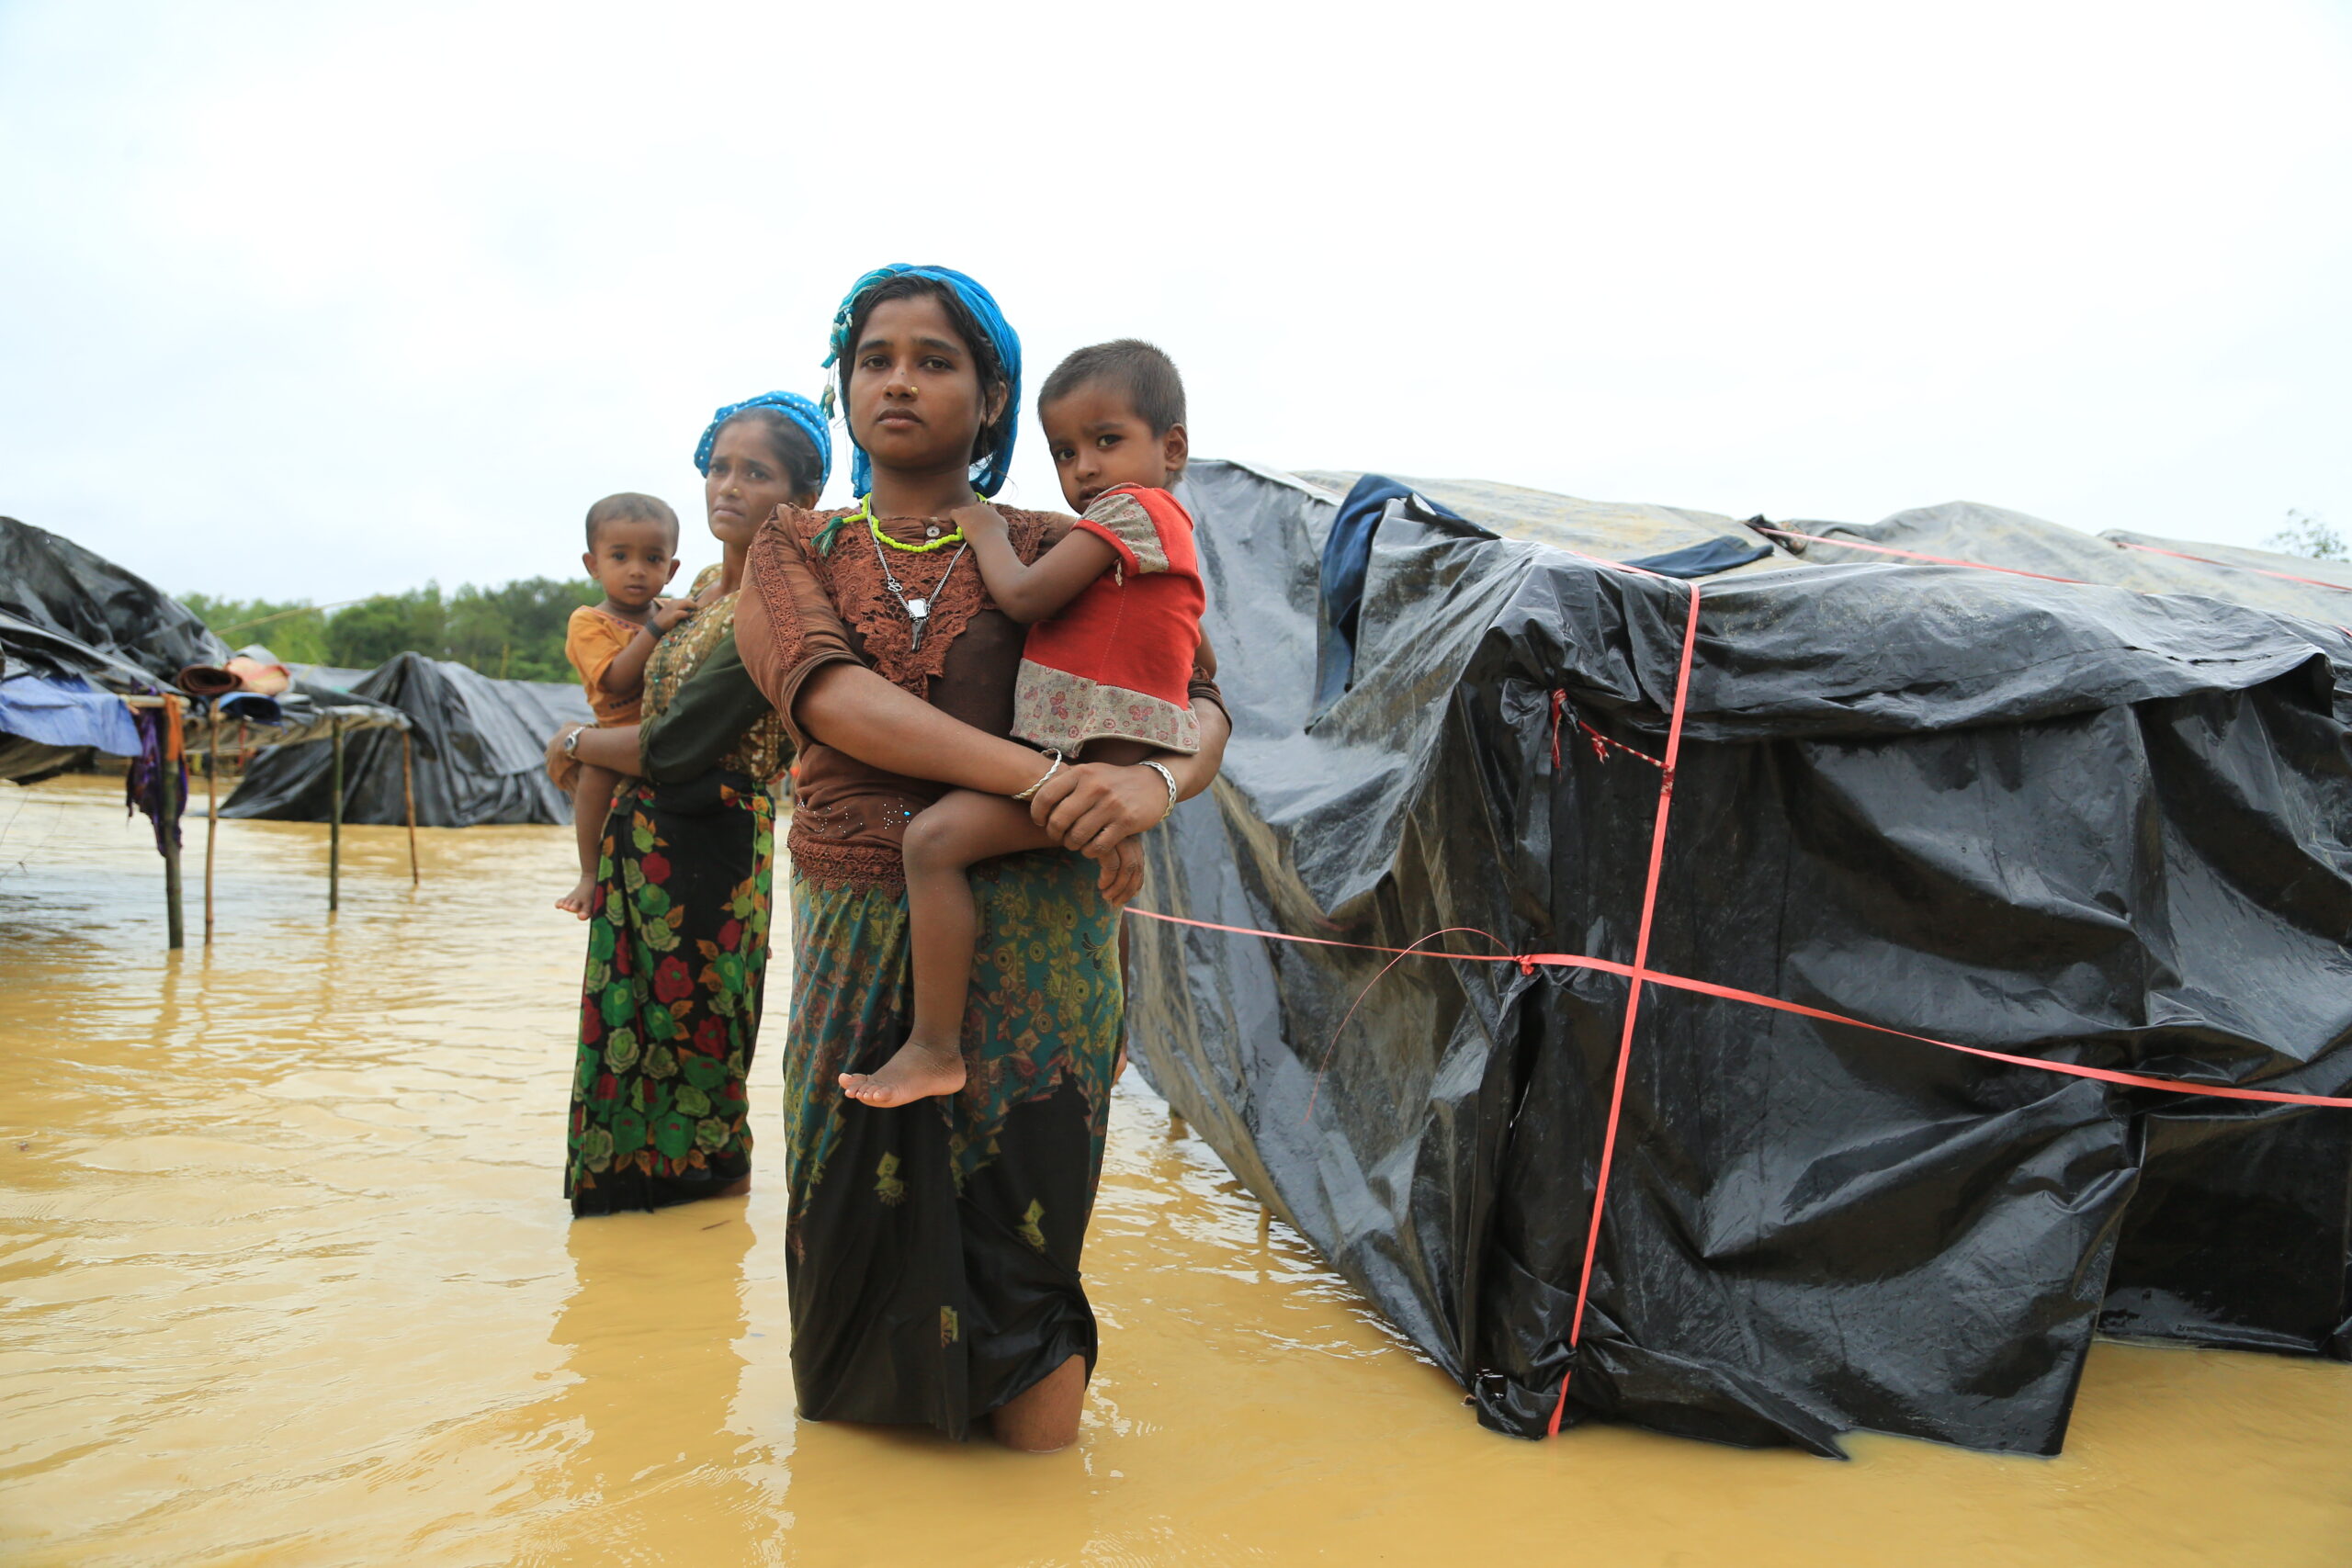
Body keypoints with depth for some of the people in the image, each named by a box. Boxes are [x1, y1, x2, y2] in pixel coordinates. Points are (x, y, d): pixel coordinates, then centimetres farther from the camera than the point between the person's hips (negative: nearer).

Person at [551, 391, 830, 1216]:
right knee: (630, 1022, 18)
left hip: (707, 848, -8)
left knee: (685, 1027, 5)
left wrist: (575, 742, -3)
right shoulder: (709, 586, 9)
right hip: (643, 836, 9)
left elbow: (674, 747, -18)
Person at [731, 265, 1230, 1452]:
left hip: (1029, 944, -1)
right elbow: (829, 696, -12)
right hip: (856, 939, 2)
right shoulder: (793, 550, 8)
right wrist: (1041, 778, -25)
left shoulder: (1047, 553, 5)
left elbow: (1199, 706, -3)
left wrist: (1156, 780, -28)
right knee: (859, 1242, 8)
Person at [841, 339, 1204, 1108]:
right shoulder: (1158, 522, 21)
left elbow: (1025, 595, -15)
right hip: (1098, 764, 11)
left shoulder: (1132, 508, -10)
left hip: (1097, 763, -11)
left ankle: (935, 1047, -18)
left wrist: (986, 531, 4)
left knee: (934, 835, -22)